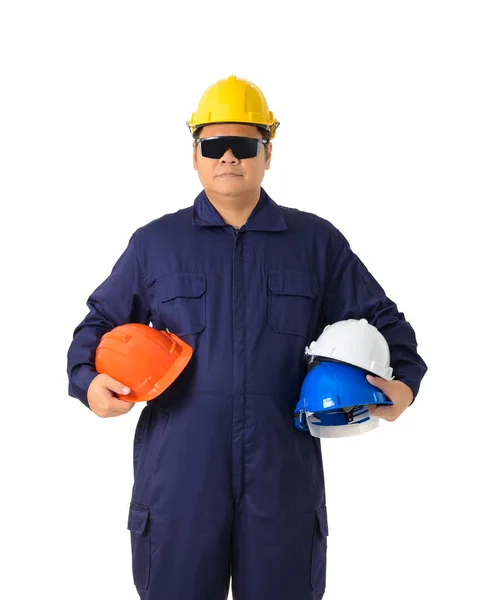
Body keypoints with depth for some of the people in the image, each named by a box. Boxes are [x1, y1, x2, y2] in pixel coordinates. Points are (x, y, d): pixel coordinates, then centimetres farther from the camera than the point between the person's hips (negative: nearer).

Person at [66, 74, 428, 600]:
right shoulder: (155, 243, 9)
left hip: (285, 476, 1)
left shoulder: (318, 242, 8)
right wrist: (88, 380, -4)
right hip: (179, 473, 0)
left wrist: (403, 381, -4)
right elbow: (102, 321, 15)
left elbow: (379, 319, 13)